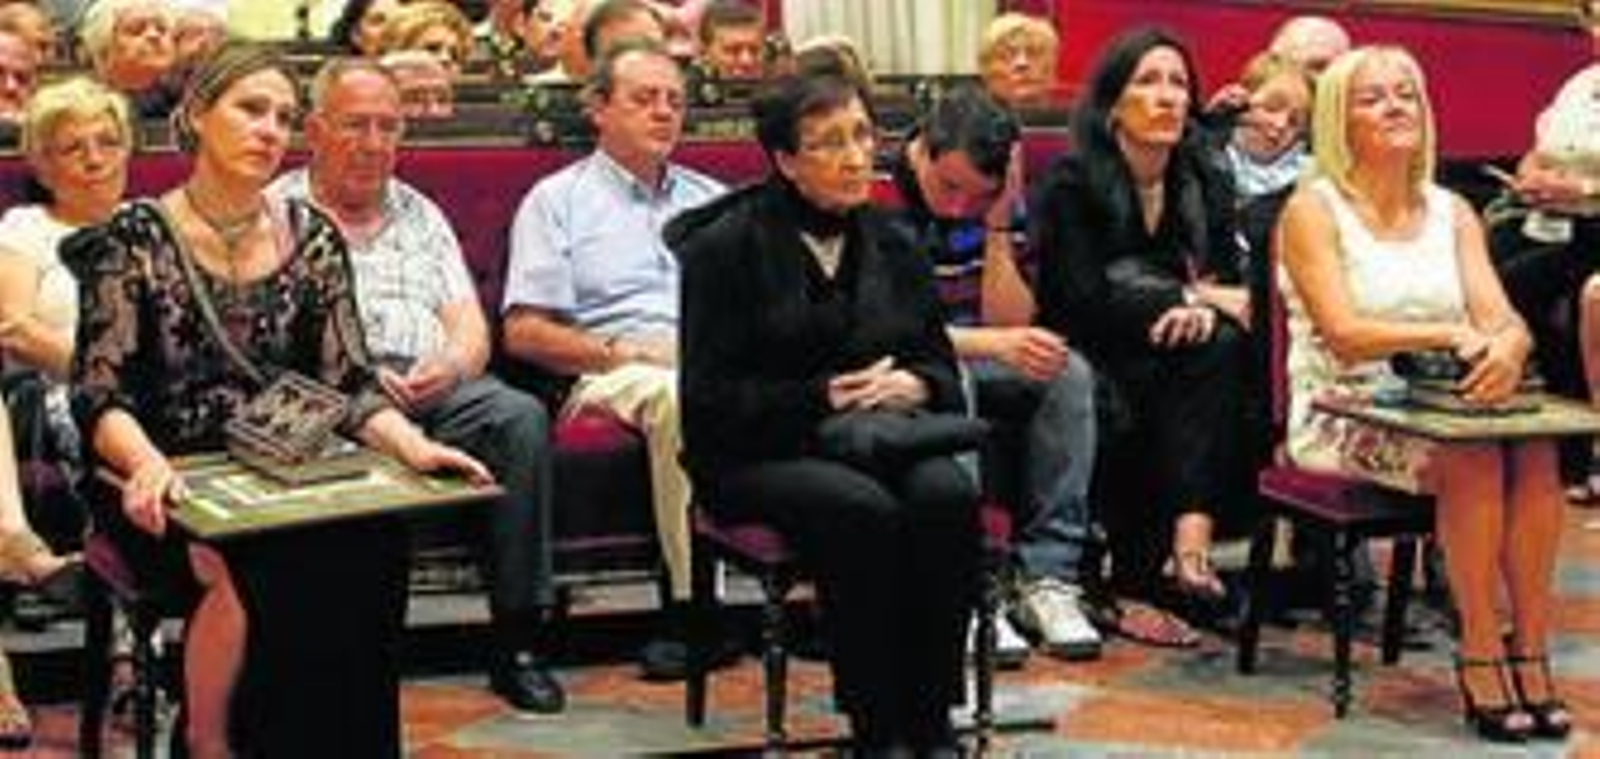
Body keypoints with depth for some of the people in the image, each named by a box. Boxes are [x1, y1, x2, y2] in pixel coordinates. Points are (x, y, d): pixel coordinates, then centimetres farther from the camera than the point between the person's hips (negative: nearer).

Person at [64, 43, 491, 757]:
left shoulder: (312, 237, 8)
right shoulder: (136, 237, -2)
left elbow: (349, 382, 5)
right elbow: (99, 394, -9)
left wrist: (413, 446, -15)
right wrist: (147, 462, -31)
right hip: (166, 490, -3)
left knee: (369, 547, -30)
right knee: (241, 566, -35)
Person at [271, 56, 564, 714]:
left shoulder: (420, 215, 27)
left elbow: (470, 326, 18)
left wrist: (451, 365, -7)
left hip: (436, 388, 4)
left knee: (520, 418, -27)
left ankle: (518, 640, -25)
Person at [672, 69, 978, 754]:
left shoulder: (892, 247, 15)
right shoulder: (727, 248, -2)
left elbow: (942, 369, 17)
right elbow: (709, 400, -7)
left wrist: (915, 385, -8)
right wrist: (822, 398, -15)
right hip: (758, 454, -4)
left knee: (949, 494, -29)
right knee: (862, 510, -35)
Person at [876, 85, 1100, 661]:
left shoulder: (1002, 203, 1)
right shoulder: (876, 200, -15)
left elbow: (1012, 326, -4)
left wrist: (998, 229, -15)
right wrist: (991, 343, -30)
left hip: (974, 360, 5)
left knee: (1068, 373, -21)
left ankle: (1048, 579, -23)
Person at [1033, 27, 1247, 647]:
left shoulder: (1204, 185, 9)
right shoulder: (1070, 184, -7)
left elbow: (1231, 287, 4)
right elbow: (1084, 301, -17)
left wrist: (1203, 309, -20)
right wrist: (1187, 297, -17)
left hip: (1172, 360, 4)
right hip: (1085, 362, -4)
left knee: (1221, 343, -28)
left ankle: (1190, 535, -39)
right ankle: (1132, 583, -25)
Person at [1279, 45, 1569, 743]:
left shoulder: (1452, 212, 13)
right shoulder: (1313, 209, -2)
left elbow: (1500, 316, 0)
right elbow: (1343, 334, -14)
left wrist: (1507, 346, -25)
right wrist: (1449, 333, -27)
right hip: (1342, 417, -4)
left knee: (1536, 450, -26)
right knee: (1472, 456, -31)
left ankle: (1530, 651, -22)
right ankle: (1480, 655, -23)